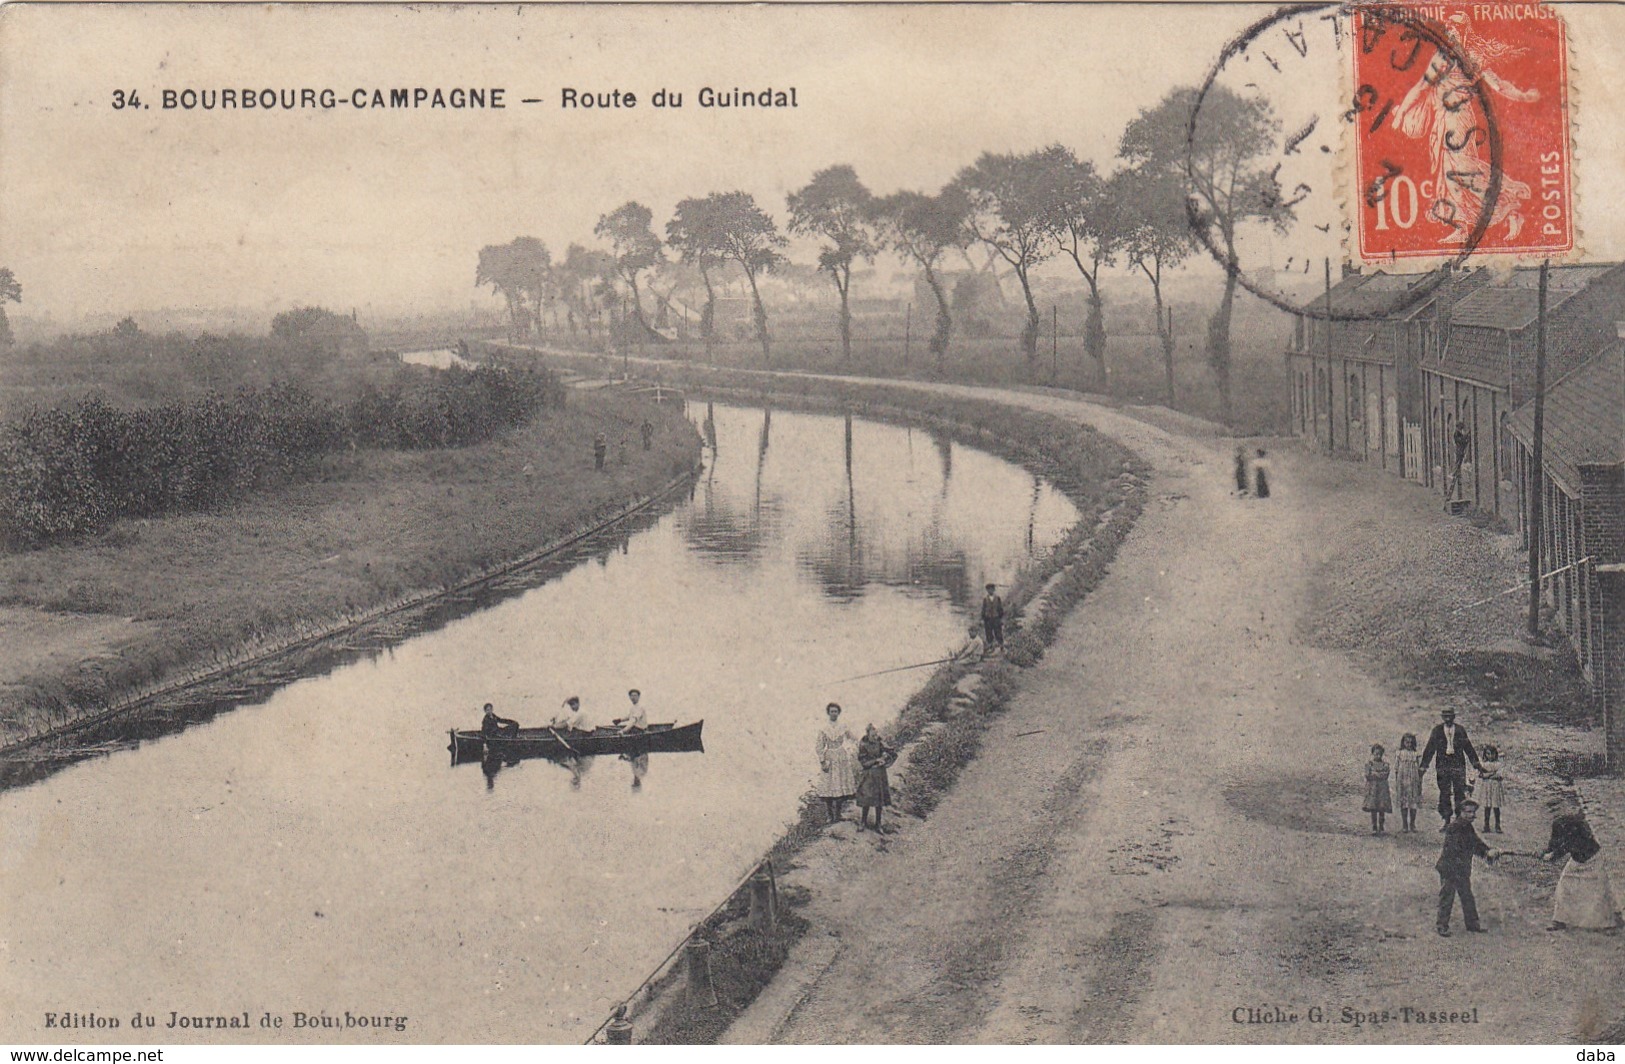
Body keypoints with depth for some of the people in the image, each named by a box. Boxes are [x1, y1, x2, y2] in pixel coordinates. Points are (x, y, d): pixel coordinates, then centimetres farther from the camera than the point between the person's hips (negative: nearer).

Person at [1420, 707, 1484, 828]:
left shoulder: (1460, 730, 7)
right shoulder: (1437, 730, 4)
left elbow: (1468, 748, 11)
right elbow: (1429, 748, 2)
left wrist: (1477, 764, 8)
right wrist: (1424, 766, -4)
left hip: (1458, 766, 0)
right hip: (1442, 766, 0)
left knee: (1460, 793, -5)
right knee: (1444, 794, 3)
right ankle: (1446, 821, 8)